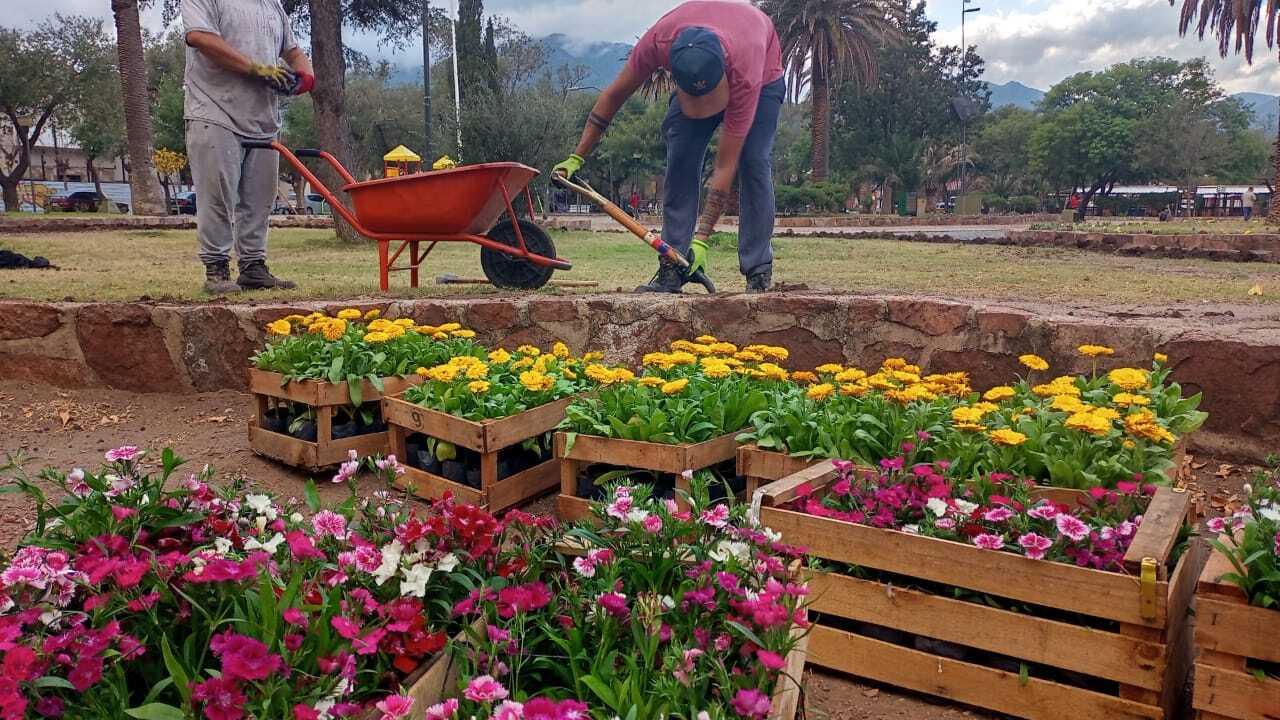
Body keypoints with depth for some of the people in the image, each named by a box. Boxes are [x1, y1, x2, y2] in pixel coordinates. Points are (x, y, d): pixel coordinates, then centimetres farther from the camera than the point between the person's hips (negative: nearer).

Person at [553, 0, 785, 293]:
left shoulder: (745, 76, -45)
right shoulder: (658, 41, -39)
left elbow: (725, 168, -41)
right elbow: (615, 94, -21)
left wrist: (701, 240, -41)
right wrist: (576, 158, -18)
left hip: (763, 76, -3)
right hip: (694, 73, 3)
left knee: (753, 163, -20)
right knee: (679, 163, -12)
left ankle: (759, 274, -15)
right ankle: (672, 271, -11)